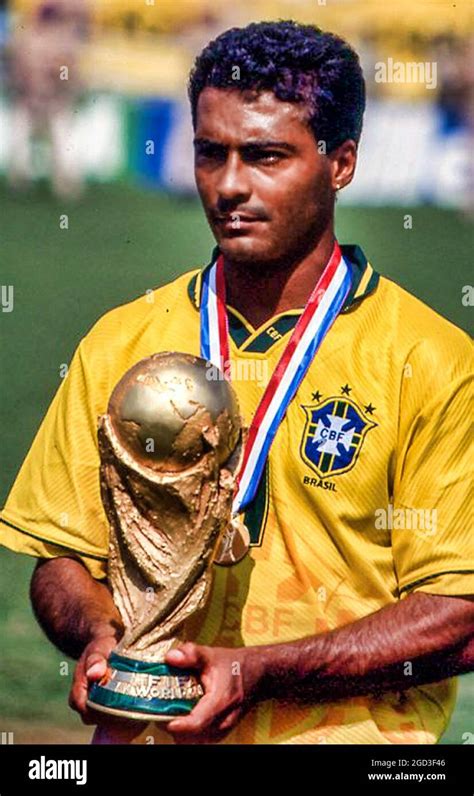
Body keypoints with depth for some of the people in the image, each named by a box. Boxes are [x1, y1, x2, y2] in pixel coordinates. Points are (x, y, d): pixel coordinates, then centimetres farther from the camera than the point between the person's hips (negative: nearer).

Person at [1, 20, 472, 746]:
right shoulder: (119, 345, 11)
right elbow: (63, 557, 15)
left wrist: (259, 673, -13)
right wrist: (99, 638, -6)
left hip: (349, 736, -2)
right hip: (145, 729, 2)